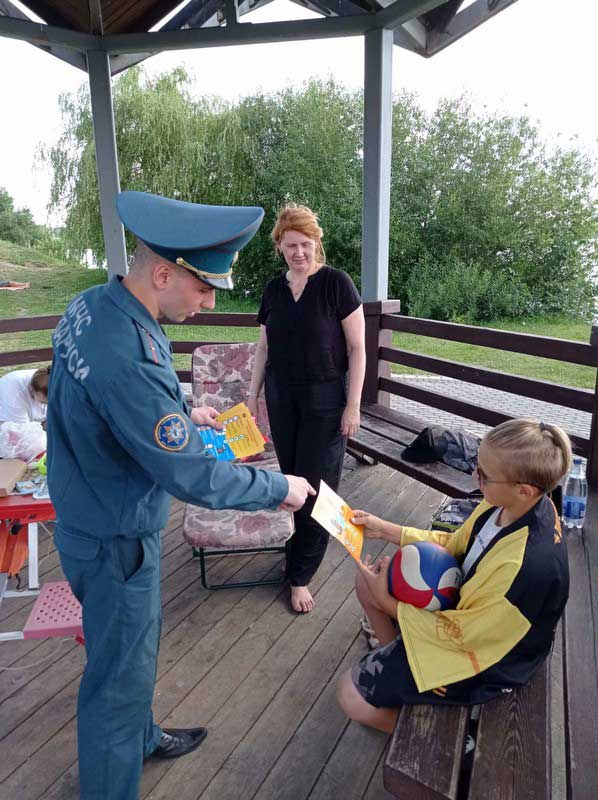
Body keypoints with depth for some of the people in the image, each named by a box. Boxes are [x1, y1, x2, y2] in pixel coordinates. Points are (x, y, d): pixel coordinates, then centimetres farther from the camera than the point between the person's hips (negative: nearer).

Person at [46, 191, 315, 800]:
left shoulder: (91, 305, -5)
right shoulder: (126, 357, -35)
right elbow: (193, 477, -29)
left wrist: (182, 415, 13)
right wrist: (278, 489, -16)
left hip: (91, 514, 10)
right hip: (115, 540, -9)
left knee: (137, 641, 28)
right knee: (121, 673, 12)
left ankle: (140, 739, 53)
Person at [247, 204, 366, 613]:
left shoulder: (336, 283, -8)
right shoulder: (273, 289, 7)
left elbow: (358, 348, -8)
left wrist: (353, 405, -11)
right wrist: (253, 396, 11)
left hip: (325, 399, -4)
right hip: (282, 398, 5)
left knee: (316, 486, 0)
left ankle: (301, 575, 13)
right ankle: (301, 547, 28)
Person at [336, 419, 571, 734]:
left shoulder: (528, 566, -39)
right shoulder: (521, 504, -15)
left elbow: (458, 634, -25)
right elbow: (454, 543, 3)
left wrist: (387, 603, -15)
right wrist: (384, 530, -2)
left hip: (477, 654, -8)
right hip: (467, 606, 8)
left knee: (350, 695, -10)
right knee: (367, 582, 12)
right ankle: (399, 661, 28)